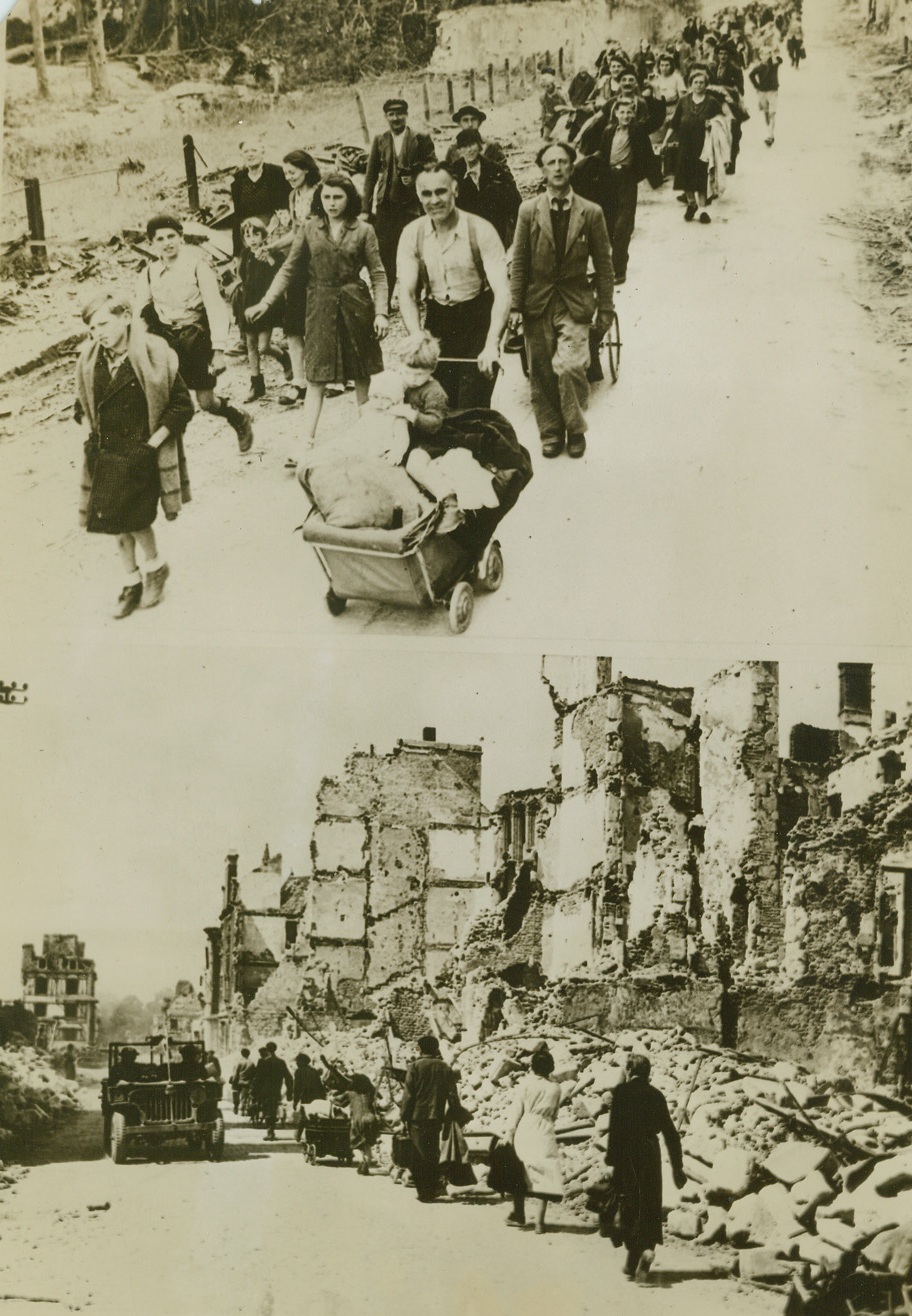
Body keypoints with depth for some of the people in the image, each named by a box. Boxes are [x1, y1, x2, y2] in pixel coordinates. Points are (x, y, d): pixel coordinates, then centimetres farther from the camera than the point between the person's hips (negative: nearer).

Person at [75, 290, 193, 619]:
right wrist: (91, 437, 2)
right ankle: (132, 581, 26)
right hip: (107, 453, 5)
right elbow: (83, 403, 17)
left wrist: (150, 446, -16)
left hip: (142, 452, -5)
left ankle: (155, 566, 16)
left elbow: (182, 406, -12)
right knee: (116, 520, 8)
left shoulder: (153, 356, -15)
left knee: (131, 515, -11)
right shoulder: (91, 360, 1)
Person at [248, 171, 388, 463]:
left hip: (356, 306, -1)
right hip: (320, 308, 1)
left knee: (362, 374, 9)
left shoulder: (363, 231, -1)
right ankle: (305, 444, -4)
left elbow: (378, 275, 0)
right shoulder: (309, 229, 3)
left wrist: (380, 312, -10)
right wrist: (266, 302, -3)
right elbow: (289, 269, 4)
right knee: (316, 378, -1)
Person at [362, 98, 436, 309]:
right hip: (385, 205, 2)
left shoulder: (421, 139, 1)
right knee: (385, 255, 2)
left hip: (412, 205, -2)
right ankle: (384, 301, 10)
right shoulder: (380, 140, 9)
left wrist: (415, 179, -17)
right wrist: (367, 208, 5)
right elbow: (371, 175, 10)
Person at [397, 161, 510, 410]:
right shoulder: (412, 235, -3)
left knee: (472, 409, -10)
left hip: (477, 323, -3)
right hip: (437, 322, 3)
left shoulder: (481, 230, -14)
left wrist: (492, 344, -33)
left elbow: (502, 291, -21)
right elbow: (406, 293, -5)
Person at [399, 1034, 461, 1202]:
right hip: (436, 1118, 4)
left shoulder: (415, 1067, -7)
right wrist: (453, 1116, 11)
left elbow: (408, 1095, -9)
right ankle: (432, 1190, 18)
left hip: (417, 1117, -4)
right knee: (433, 1154, 15)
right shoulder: (445, 1068, 4)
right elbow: (452, 1096, 4)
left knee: (420, 1155, 3)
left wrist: (404, 1116, -1)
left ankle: (424, 1192, 0)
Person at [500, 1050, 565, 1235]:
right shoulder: (555, 1088, 1)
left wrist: (509, 1132, 1)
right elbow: (554, 1114, 10)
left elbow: (516, 1110, -4)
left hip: (525, 1131, -1)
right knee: (544, 1176, 2)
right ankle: (539, 1221, -3)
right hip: (545, 1135, 1)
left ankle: (519, 1215, 20)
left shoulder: (525, 1084, -5)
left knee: (520, 1174, 12)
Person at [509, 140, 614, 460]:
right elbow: (519, 263, 4)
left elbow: (603, 265, 4)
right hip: (537, 304, 2)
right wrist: (515, 306, -1)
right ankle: (550, 433, 20)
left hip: (575, 304, -2)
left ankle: (576, 430, 5)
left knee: (569, 367, -17)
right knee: (541, 374, 4)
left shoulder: (591, 212, 1)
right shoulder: (528, 211, 3)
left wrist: (605, 309, 2)